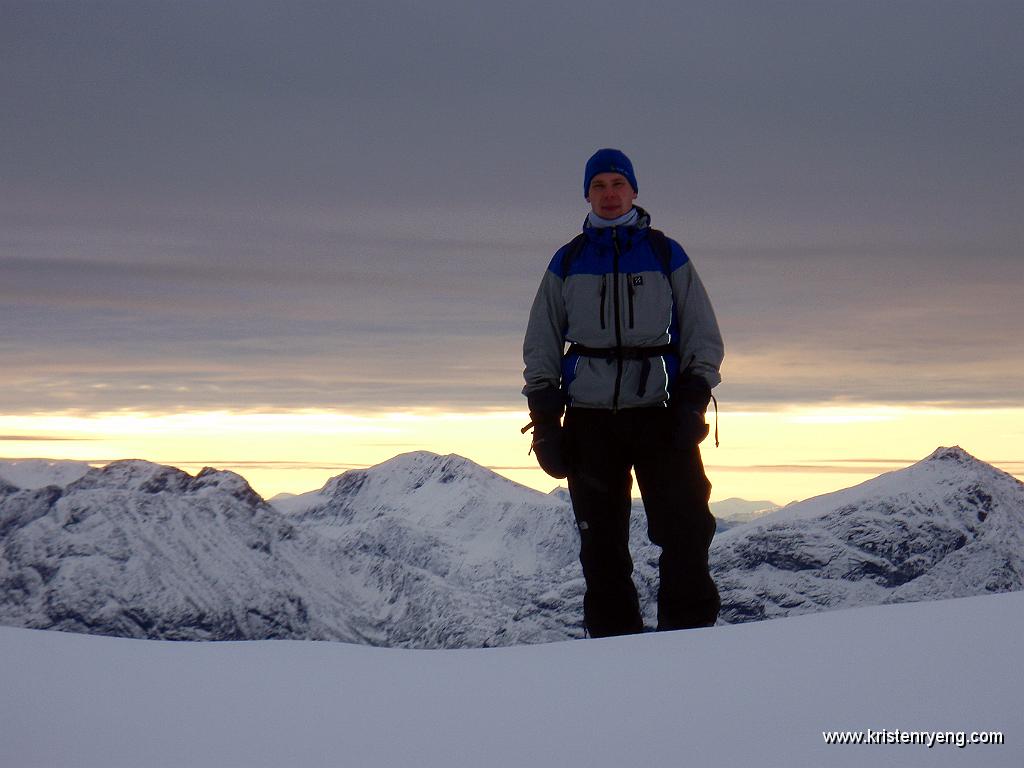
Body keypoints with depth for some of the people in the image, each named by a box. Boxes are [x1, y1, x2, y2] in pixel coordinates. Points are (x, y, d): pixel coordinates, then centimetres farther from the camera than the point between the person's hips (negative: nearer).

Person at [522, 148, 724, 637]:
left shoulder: (667, 256, 9)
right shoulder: (567, 262, 13)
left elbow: (703, 336, 10)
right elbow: (540, 345, 16)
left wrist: (692, 400, -4)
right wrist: (544, 416, 4)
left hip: (659, 413, -1)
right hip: (590, 418, 1)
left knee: (685, 531, -10)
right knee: (600, 545, 1)